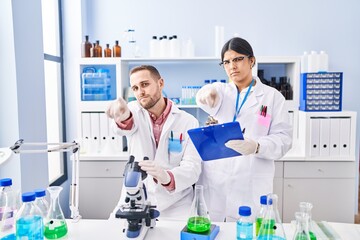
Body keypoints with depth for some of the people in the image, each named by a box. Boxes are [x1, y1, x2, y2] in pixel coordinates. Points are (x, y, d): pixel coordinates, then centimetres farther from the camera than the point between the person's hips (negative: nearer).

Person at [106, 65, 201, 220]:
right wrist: (123, 116, -48)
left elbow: (192, 168, -14)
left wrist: (166, 177, -35)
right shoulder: (133, 110, 1)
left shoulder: (188, 122, -5)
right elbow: (125, 126, -23)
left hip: (175, 205, -1)